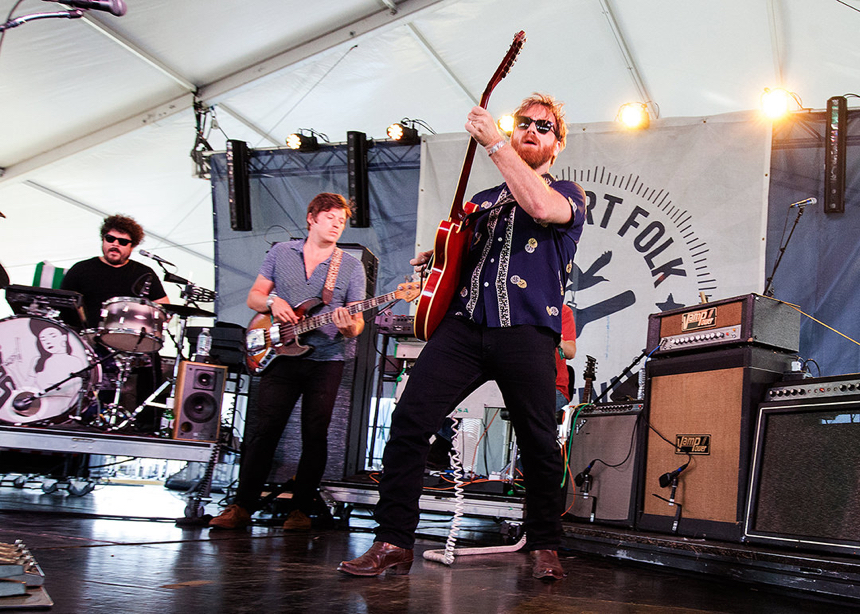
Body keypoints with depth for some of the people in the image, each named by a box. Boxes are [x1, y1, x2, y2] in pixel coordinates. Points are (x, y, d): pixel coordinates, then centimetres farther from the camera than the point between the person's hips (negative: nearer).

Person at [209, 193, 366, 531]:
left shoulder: (352, 266, 5)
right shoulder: (280, 252, 9)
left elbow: (358, 319, 1)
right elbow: (254, 296, 12)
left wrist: (349, 329, -22)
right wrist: (272, 302, -10)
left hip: (326, 359, -1)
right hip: (281, 353, 1)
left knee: (315, 435, 1)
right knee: (263, 429, -2)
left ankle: (301, 510, 13)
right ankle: (242, 506, 7)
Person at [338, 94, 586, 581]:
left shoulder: (570, 194, 11)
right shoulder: (484, 200, 27)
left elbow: (543, 208, -16)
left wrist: (495, 143, -11)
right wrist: (435, 258, 10)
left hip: (527, 331, -4)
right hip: (463, 324, 4)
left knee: (539, 445, -1)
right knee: (409, 420, -9)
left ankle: (546, 548, 21)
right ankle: (394, 544, -2)